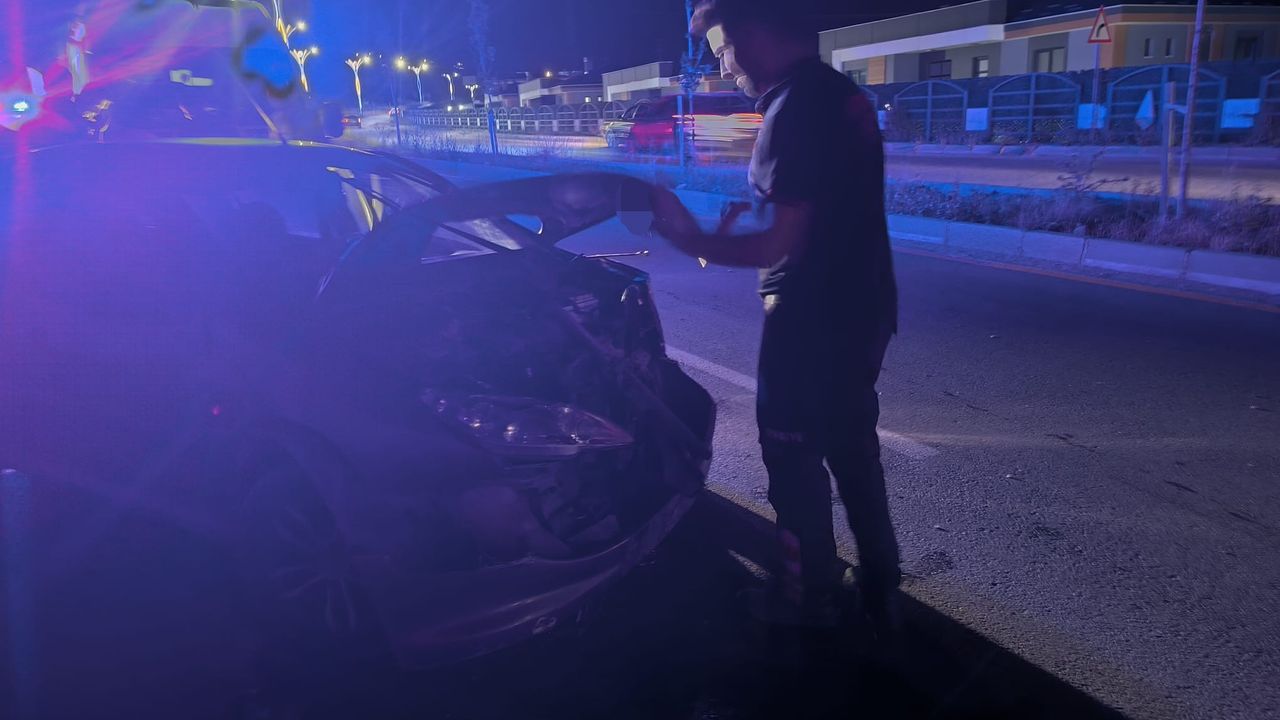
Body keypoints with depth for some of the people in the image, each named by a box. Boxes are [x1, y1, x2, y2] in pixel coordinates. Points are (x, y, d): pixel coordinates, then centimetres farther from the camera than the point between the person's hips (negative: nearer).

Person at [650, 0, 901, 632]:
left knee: (795, 459, 7)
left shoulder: (796, 106, -20)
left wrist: (693, 240, -13)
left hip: (813, 318, -9)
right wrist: (730, 233, 13)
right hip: (863, 310, 9)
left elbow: (778, 244, -24)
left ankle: (811, 597, 23)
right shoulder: (843, 94, 11)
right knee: (853, 450, 19)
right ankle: (880, 591, 30)